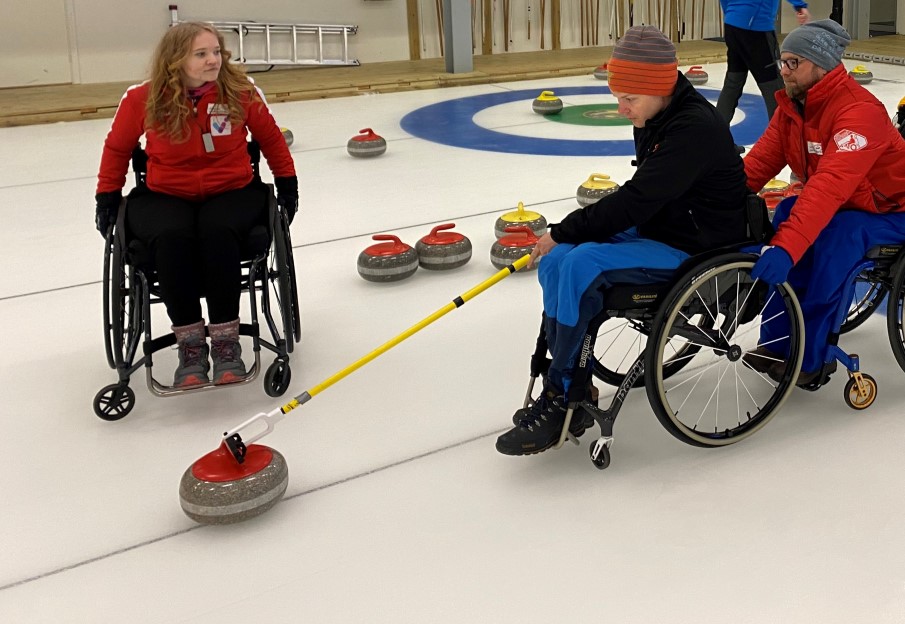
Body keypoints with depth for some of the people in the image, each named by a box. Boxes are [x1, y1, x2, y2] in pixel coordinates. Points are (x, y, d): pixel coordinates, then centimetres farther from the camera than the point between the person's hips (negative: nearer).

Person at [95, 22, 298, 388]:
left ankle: (226, 340, -25)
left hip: (233, 192, 0)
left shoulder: (241, 92, -6)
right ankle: (190, 345, -24)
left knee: (218, 231, -35)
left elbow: (270, 138, 11)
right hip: (164, 197, 0)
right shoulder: (143, 100, -7)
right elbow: (117, 148, 10)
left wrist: (287, 184, 13)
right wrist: (108, 198, 11)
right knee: (171, 238, -34)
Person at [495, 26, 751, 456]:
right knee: (556, 259, -8)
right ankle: (570, 393, -4)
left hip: (696, 250, -9)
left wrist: (562, 232, -16)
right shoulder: (655, 118, 5)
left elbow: (636, 200, -25)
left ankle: (559, 397, -12)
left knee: (582, 263, -28)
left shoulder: (695, 128, -23)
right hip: (658, 229, 9)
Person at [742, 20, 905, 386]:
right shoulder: (792, 104, -4)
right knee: (788, 214, -19)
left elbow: (830, 186, -44)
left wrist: (784, 247, -54)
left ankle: (810, 356, -20)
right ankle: (777, 342, -11)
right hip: (840, 204, 8)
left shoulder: (859, 111, -31)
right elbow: (761, 160, -10)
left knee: (834, 236, -33)